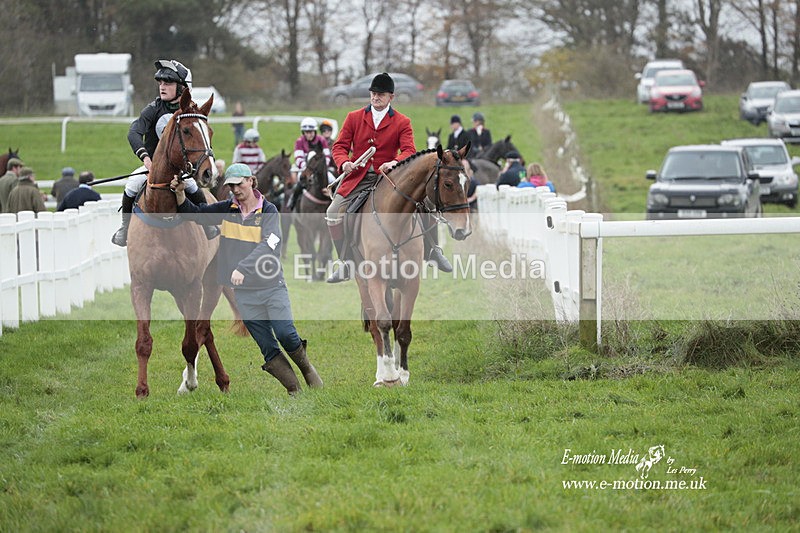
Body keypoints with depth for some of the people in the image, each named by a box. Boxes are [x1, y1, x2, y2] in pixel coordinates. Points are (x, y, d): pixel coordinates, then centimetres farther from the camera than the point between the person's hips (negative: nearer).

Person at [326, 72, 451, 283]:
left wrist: (395, 162, -32)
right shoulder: (354, 118, 5)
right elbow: (340, 146, 4)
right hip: (358, 177, 1)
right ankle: (344, 264, 0)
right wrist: (344, 163, -19)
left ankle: (433, 251, 1)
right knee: (334, 213, -15)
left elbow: (409, 151, -10)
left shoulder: (402, 122, 1)